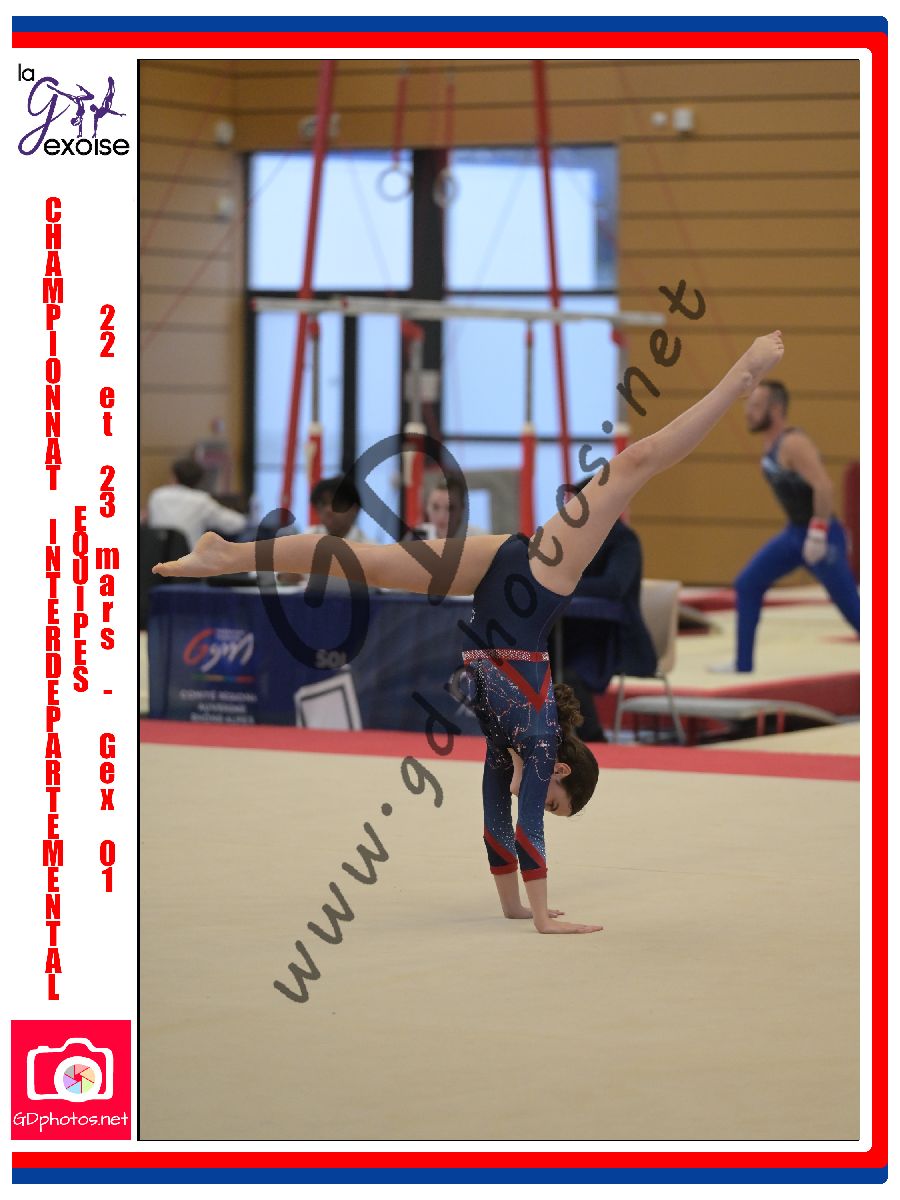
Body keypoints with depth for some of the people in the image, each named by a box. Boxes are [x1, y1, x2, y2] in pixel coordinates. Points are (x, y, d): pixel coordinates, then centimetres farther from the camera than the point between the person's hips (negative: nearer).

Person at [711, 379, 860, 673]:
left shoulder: (794, 444, -22)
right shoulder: (771, 444, 7)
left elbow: (824, 487, -30)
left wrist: (818, 534, -28)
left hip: (820, 536, -9)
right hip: (794, 532, 9)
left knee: (850, 606, -4)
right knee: (747, 586, 6)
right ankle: (743, 663, 13)